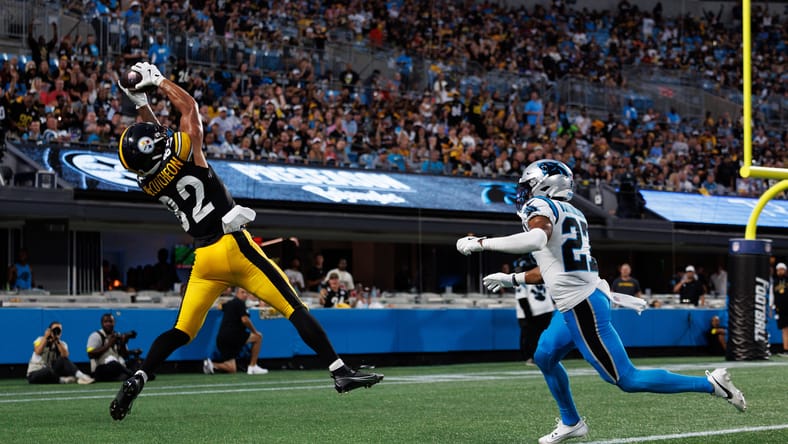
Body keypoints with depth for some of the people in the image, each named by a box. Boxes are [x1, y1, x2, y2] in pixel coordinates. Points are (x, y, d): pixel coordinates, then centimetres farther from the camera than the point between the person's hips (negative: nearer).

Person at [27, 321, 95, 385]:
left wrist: (57, 341, -19)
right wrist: (46, 337, -17)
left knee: (63, 360, -26)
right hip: (35, 374, -3)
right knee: (48, 371, -41)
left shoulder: (62, 344, 7)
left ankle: (80, 376, -42)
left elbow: (65, 356, -17)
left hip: (51, 373, 3)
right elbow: (38, 352, -23)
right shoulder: (41, 340, 0)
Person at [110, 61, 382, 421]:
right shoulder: (186, 155, -11)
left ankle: (137, 379, -5)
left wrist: (141, 103, 28)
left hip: (203, 259, 5)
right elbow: (188, 105, 6)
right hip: (233, 247, -5)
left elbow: (155, 139, 24)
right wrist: (157, 81, 17)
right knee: (295, 311, 0)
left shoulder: (148, 183, 3)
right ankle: (341, 373, -2)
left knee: (182, 332, 13)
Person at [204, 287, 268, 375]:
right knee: (258, 337, 7)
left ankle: (211, 364, -13)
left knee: (232, 369, 10)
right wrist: (255, 331, -3)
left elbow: (220, 307, 46)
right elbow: (245, 320, -16)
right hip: (232, 335, -8)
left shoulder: (229, 303, 22)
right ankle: (252, 367, 3)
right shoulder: (240, 303, -4)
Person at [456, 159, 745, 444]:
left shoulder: (540, 206, -9)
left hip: (581, 308, -10)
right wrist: (511, 279, 35)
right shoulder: (571, 214, 17)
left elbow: (536, 240, -32)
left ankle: (711, 384, -5)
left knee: (627, 379, -6)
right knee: (545, 357, 26)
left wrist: (482, 243, -26)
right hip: (577, 304, 10)